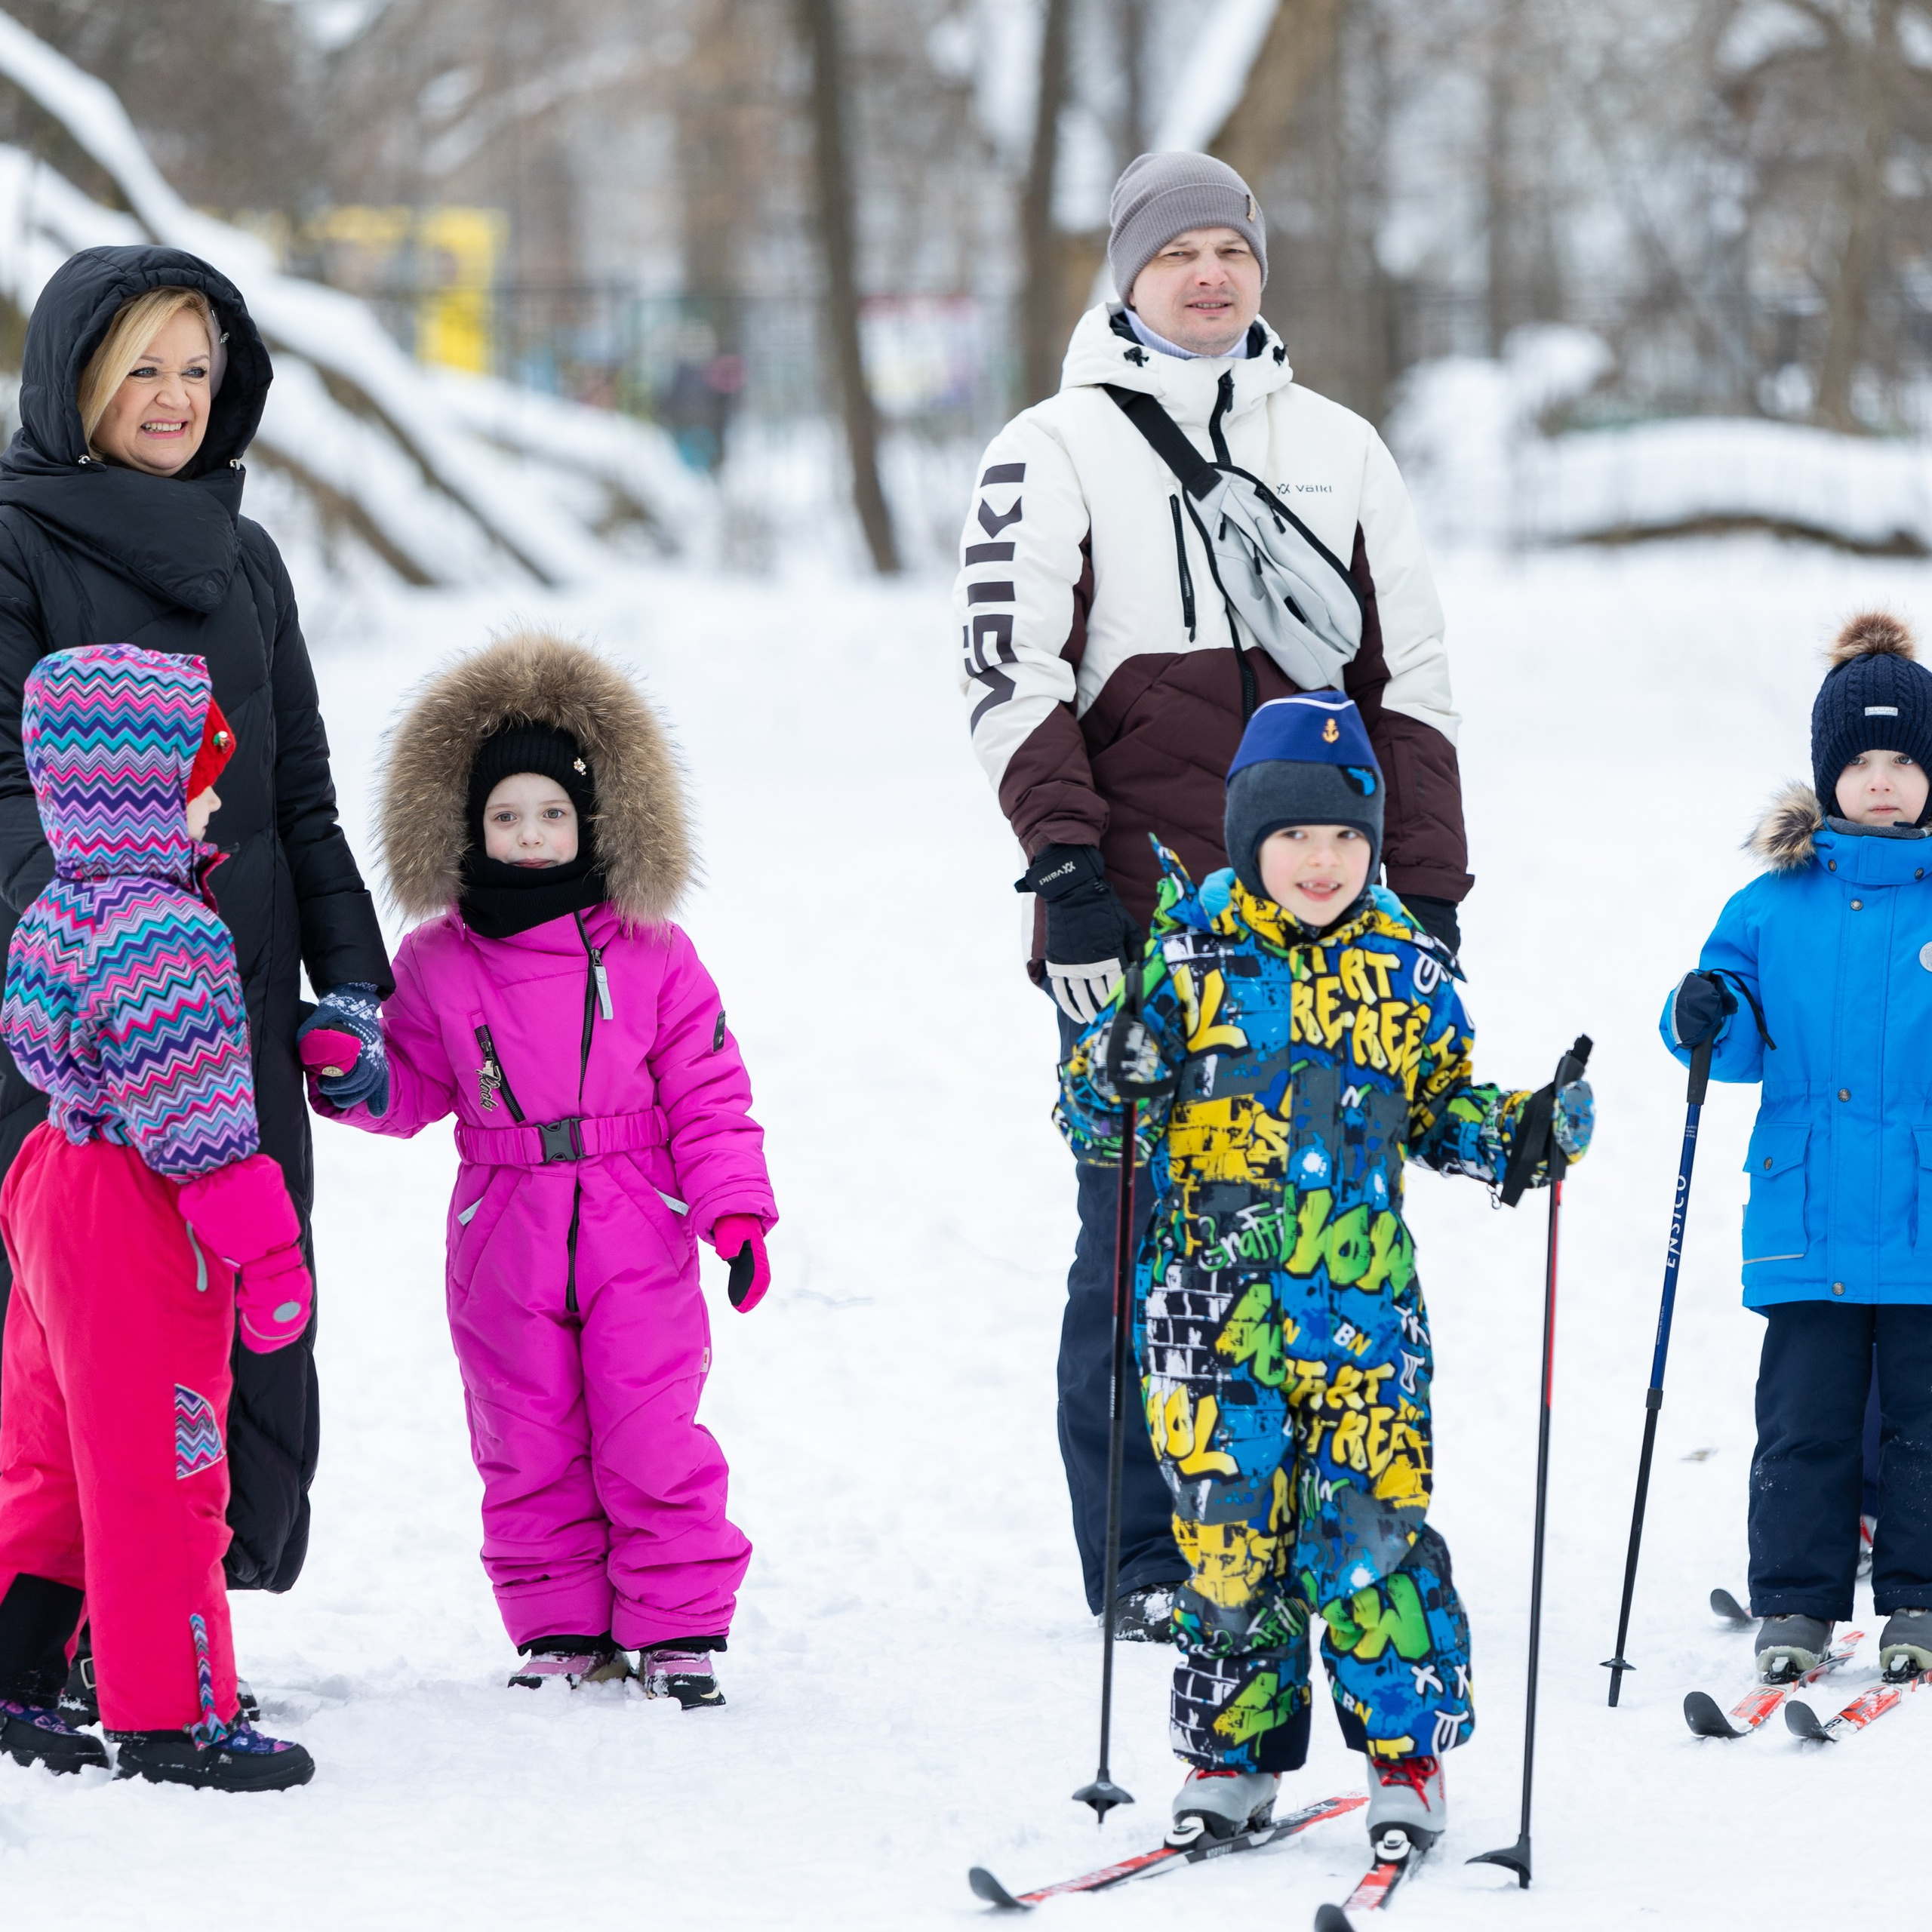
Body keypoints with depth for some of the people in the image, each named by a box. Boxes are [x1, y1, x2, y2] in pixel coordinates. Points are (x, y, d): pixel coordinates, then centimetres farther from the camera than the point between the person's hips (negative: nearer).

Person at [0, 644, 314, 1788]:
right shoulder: (165, 936, -22)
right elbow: (196, 1115, -24)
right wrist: (267, 1251, -19)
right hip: (140, 1223, -10)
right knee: (159, 1476, -2)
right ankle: (173, 1716, 4)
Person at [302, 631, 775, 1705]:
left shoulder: (651, 956, 0)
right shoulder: (439, 963, 5)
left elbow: (708, 1093, 2)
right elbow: (417, 1086, 13)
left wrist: (736, 1211, -6)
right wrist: (349, 1073, -8)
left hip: (637, 1231, -2)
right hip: (504, 1242, 2)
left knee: (652, 1442, -3)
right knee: (527, 1447, 5)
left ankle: (681, 1627, 7)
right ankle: (562, 1628, 16)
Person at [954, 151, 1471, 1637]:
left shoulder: (1337, 448, 16)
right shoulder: (1058, 450, 5)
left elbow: (1410, 676, 17)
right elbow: (1011, 670, -3)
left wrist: (1428, 889, 9)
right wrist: (1066, 861, -14)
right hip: (1140, 907, -3)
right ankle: (1143, 1559, 2)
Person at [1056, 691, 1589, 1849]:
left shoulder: (1407, 968, 6)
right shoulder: (1186, 955, 0)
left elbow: (1443, 1106, 18)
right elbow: (1097, 1127, 4)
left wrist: (1524, 1134, -1)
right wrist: (1112, 1079, -18)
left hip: (1362, 1298, 0)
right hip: (1211, 1303, 0)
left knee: (1368, 1530, -5)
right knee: (1227, 1535, 1)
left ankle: (1407, 1750, 8)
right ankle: (1234, 1754, 16)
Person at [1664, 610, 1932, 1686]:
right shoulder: (1774, 906, 7)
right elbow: (1748, 1038, 11)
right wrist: (1704, 1021, -10)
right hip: (1809, 1219, 1)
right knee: (1805, 1422, 2)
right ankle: (1796, 1609, 8)